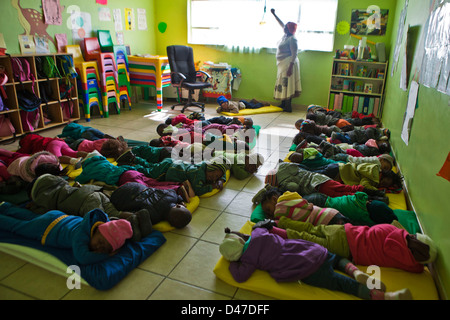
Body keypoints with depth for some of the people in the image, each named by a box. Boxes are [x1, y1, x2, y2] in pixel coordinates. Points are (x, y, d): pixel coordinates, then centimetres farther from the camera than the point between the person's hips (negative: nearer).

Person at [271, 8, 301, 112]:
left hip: (288, 64, -10)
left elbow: (294, 54, -22)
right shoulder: (286, 35, 10)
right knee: (283, 84, 13)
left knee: (287, 84, -9)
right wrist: (274, 14, 31)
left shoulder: (292, 39, -16)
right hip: (282, 64, 10)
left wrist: (290, 67, -29)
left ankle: (288, 107, -6)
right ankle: (283, 104, 21)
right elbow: (281, 24, 27)